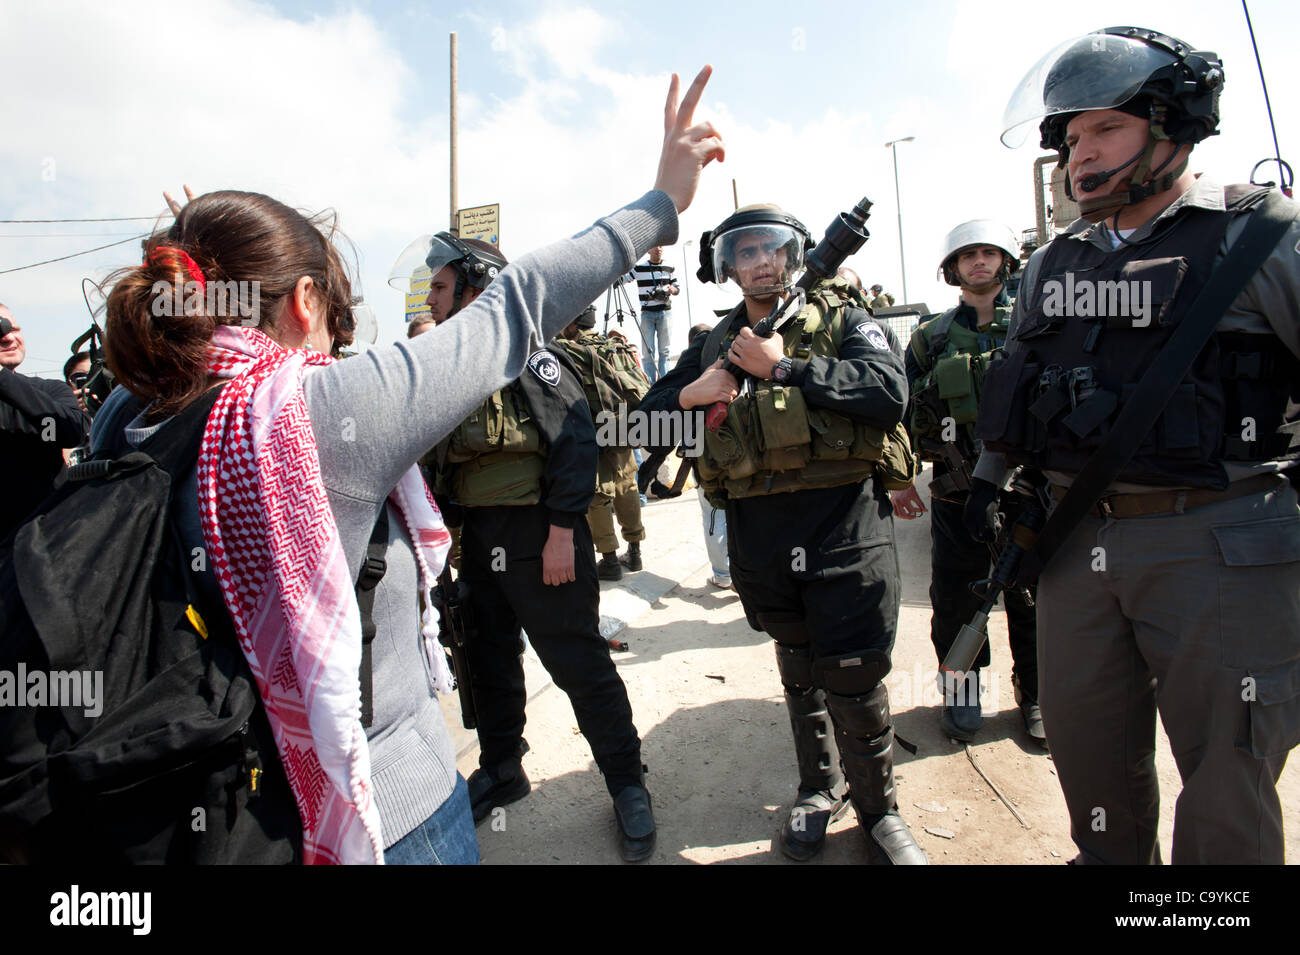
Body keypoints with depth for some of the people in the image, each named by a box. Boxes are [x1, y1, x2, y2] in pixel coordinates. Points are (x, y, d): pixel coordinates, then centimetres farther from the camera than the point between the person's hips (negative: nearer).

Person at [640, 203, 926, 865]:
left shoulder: (841, 321, 2)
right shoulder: (714, 346, 13)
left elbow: (890, 392, -16)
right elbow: (650, 412, 17)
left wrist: (783, 368, -15)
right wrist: (689, 395, -5)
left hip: (844, 524, -3)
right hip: (759, 535, 4)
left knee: (853, 680, 1)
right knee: (799, 672, 19)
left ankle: (879, 811, 27)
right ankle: (820, 790, 41)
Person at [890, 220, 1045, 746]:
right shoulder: (930, 339, 7)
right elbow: (904, 414, 9)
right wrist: (899, 479, 3)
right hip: (958, 495, 1)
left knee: (1032, 598, 9)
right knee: (954, 602, 7)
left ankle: (1035, 693, 29)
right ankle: (962, 689, 27)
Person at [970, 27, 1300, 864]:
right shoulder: (1053, 265, 12)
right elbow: (1012, 382, 23)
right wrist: (990, 476, 21)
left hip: (1219, 546, -4)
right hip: (1077, 540, 5)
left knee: (1227, 766, 6)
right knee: (1087, 745, 15)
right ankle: (1112, 858, 38)